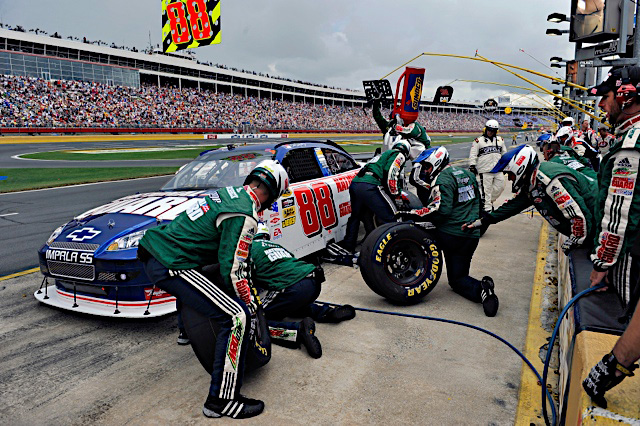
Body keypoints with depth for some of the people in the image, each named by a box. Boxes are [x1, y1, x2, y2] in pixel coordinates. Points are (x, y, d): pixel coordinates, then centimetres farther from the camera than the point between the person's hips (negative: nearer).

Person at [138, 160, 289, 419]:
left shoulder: (229, 192, 13)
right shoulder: (244, 217, -14)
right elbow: (232, 270, -11)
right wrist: (250, 302, 3)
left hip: (152, 250, 10)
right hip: (171, 266, -10)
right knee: (238, 318, -11)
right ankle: (221, 400, -2)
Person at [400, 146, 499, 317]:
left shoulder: (443, 180, -12)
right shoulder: (467, 174, 15)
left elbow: (440, 209, -23)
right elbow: (478, 202, 22)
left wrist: (412, 213, -21)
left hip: (449, 235, -8)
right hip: (472, 236, 8)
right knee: (458, 278, 13)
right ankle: (482, 287, -17)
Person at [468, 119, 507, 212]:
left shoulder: (500, 140, 15)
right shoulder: (479, 141, -1)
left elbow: (504, 153, 24)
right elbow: (473, 155, -2)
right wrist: (472, 166, -9)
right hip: (485, 171, -5)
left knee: (500, 187, 7)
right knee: (486, 190, -4)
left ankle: (490, 201, 27)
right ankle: (487, 208, 3)